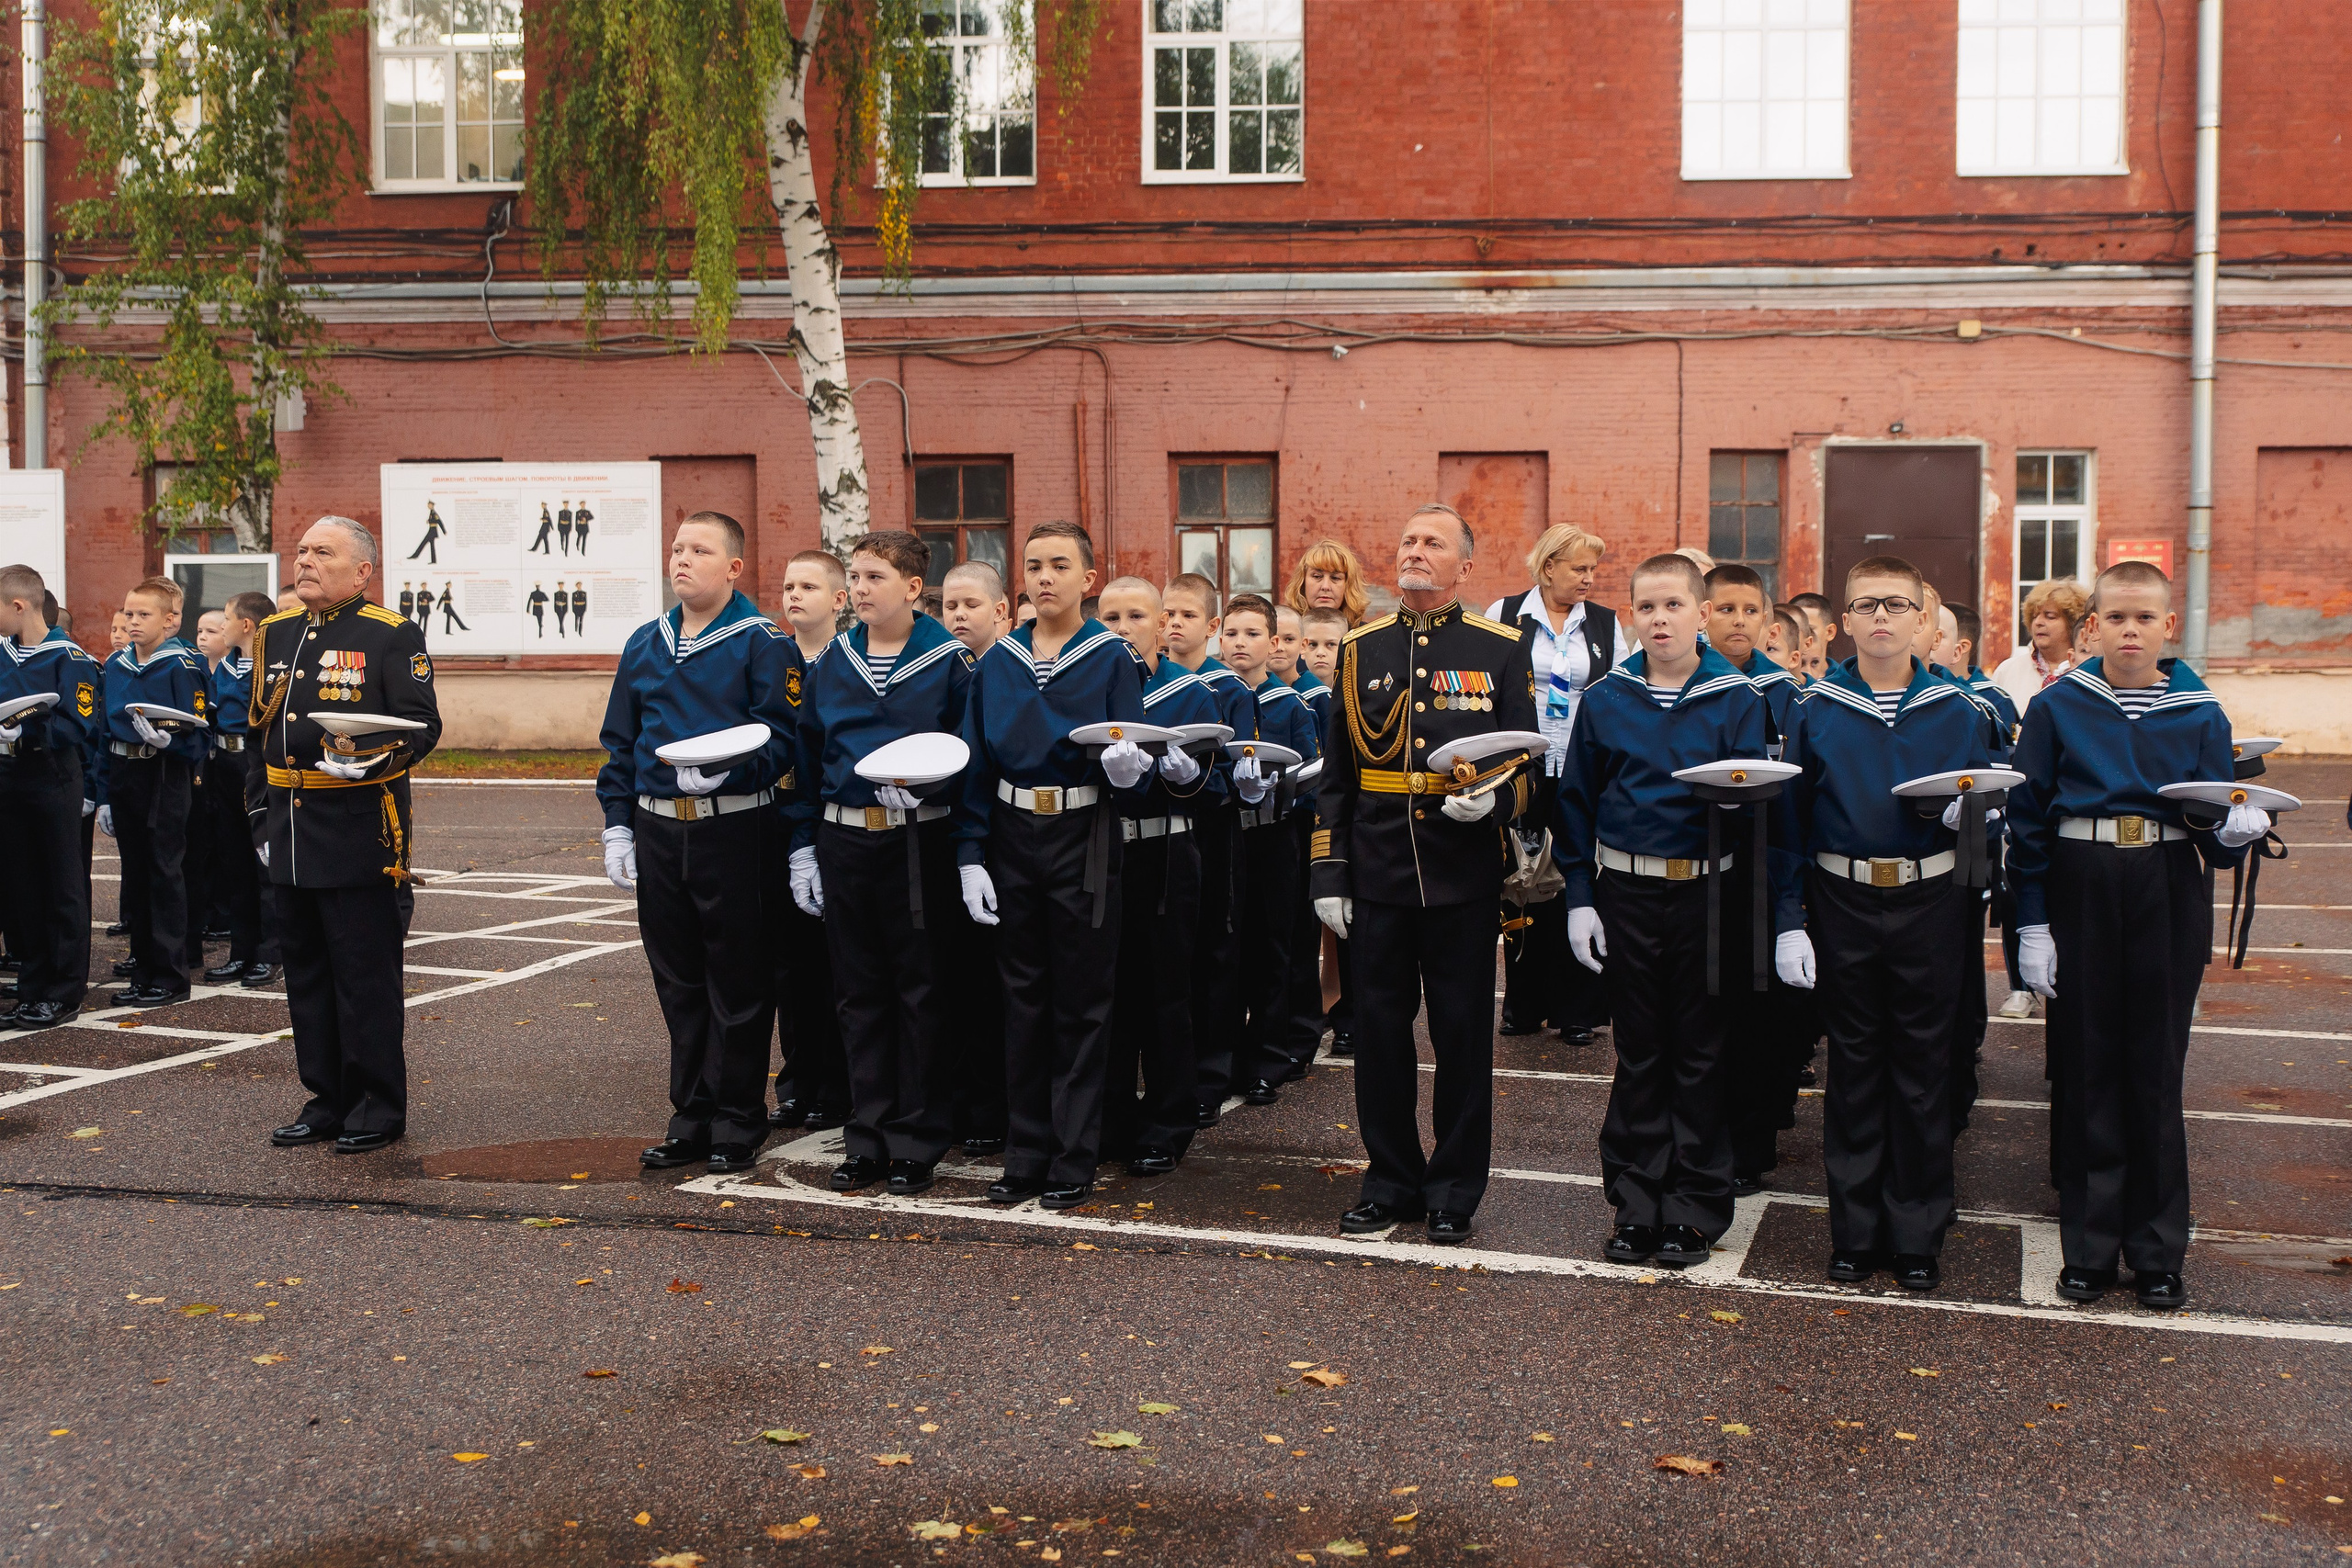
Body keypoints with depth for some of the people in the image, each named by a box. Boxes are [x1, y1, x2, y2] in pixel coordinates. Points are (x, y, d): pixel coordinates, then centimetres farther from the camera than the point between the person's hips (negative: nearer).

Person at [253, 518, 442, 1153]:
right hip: (289, 836, 7)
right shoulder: (275, 634, 14)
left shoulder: (392, 636, -5)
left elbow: (421, 725, -11)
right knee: (307, 974, 13)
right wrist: (260, 815, 14)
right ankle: (327, 1101, 24)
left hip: (358, 836, -7)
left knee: (365, 977, -1)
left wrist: (375, 757, -29)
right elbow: (256, 732, 19)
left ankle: (378, 1108, 10)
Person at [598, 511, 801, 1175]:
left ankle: (738, 1123, 13)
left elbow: (780, 738, -12)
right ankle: (692, 1119, 22)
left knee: (739, 983, 2)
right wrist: (617, 824, 10)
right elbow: (620, 742, 17)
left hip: (738, 833, -6)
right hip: (659, 832, 6)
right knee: (678, 981, 12)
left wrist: (723, 769, -28)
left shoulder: (763, 644, -5)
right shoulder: (645, 644, 13)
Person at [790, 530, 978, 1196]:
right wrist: (804, 846, 8)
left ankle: (917, 1142, 13)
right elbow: (808, 758, 13)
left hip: (918, 840, -4)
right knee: (859, 992, 9)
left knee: (920, 991, 3)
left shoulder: (948, 661, -3)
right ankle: (868, 1137, 18)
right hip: (844, 839, 4)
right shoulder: (832, 662, 9)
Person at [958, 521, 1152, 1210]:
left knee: (1080, 1001, 3)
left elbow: (1128, 761, -3)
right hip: (1012, 836, 3)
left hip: (1083, 837, -3)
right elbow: (976, 763, 7)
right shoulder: (998, 661, 7)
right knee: (1023, 997, 9)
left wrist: (1128, 767, -27)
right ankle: (1025, 1155, 18)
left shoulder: (1113, 657, -2)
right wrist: (970, 855, 0)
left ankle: (1073, 1162, 11)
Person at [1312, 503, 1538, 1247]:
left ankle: (1454, 1192, 18)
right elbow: (1335, 773, 10)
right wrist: (1328, 874, 4)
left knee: (1463, 1035, 5)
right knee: (1379, 1030, 7)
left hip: (1463, 877, -2)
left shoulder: (1500, 650, 2)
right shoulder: (1362, 649, 8)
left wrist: (1494, 800, -19)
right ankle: (1391, 1180, 22)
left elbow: (1527, 764, 4)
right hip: (1377, 877, 2)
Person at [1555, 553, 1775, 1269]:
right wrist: (1579, 897, 2)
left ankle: (1695, 1209, 15)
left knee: (1701, 1055, 6)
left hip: (1708, 895, -1)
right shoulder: (1605, 700, 3)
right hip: (1626, 894, 1)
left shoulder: (1739, 701, -1)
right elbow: (1575, 801, 6)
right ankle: (1635, 1203, 18)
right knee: (1638, 1054, 9)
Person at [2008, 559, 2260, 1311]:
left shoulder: (2199, 713, 4)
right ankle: (2089, 1246, 15)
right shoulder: (2057, 706, 1)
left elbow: (2215, 824, 6)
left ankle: (2158, 1250, 16)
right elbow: (2026, 818, 1)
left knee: (2156, 1067, 5)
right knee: (2087, 1067, 4)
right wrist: (2031, 923, -4)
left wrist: (2235, 831, -18)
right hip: (2079, 888, -1)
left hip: (2167, 894, 1)